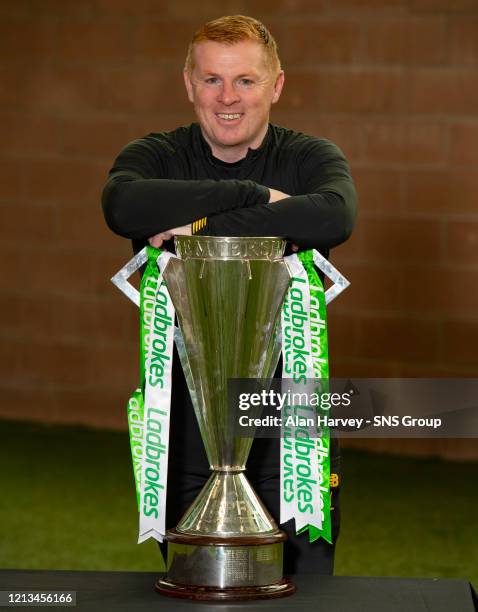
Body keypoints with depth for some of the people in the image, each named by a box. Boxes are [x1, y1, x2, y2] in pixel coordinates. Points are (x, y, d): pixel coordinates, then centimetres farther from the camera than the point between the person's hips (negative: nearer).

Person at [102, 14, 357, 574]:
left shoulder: (311, 158, 0)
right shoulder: (157, 156, 2)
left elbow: (334, 216, -25)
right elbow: (123, 205, -24)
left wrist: (199, 225, -24)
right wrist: (253, 194, -23)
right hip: (184, 417, 1)